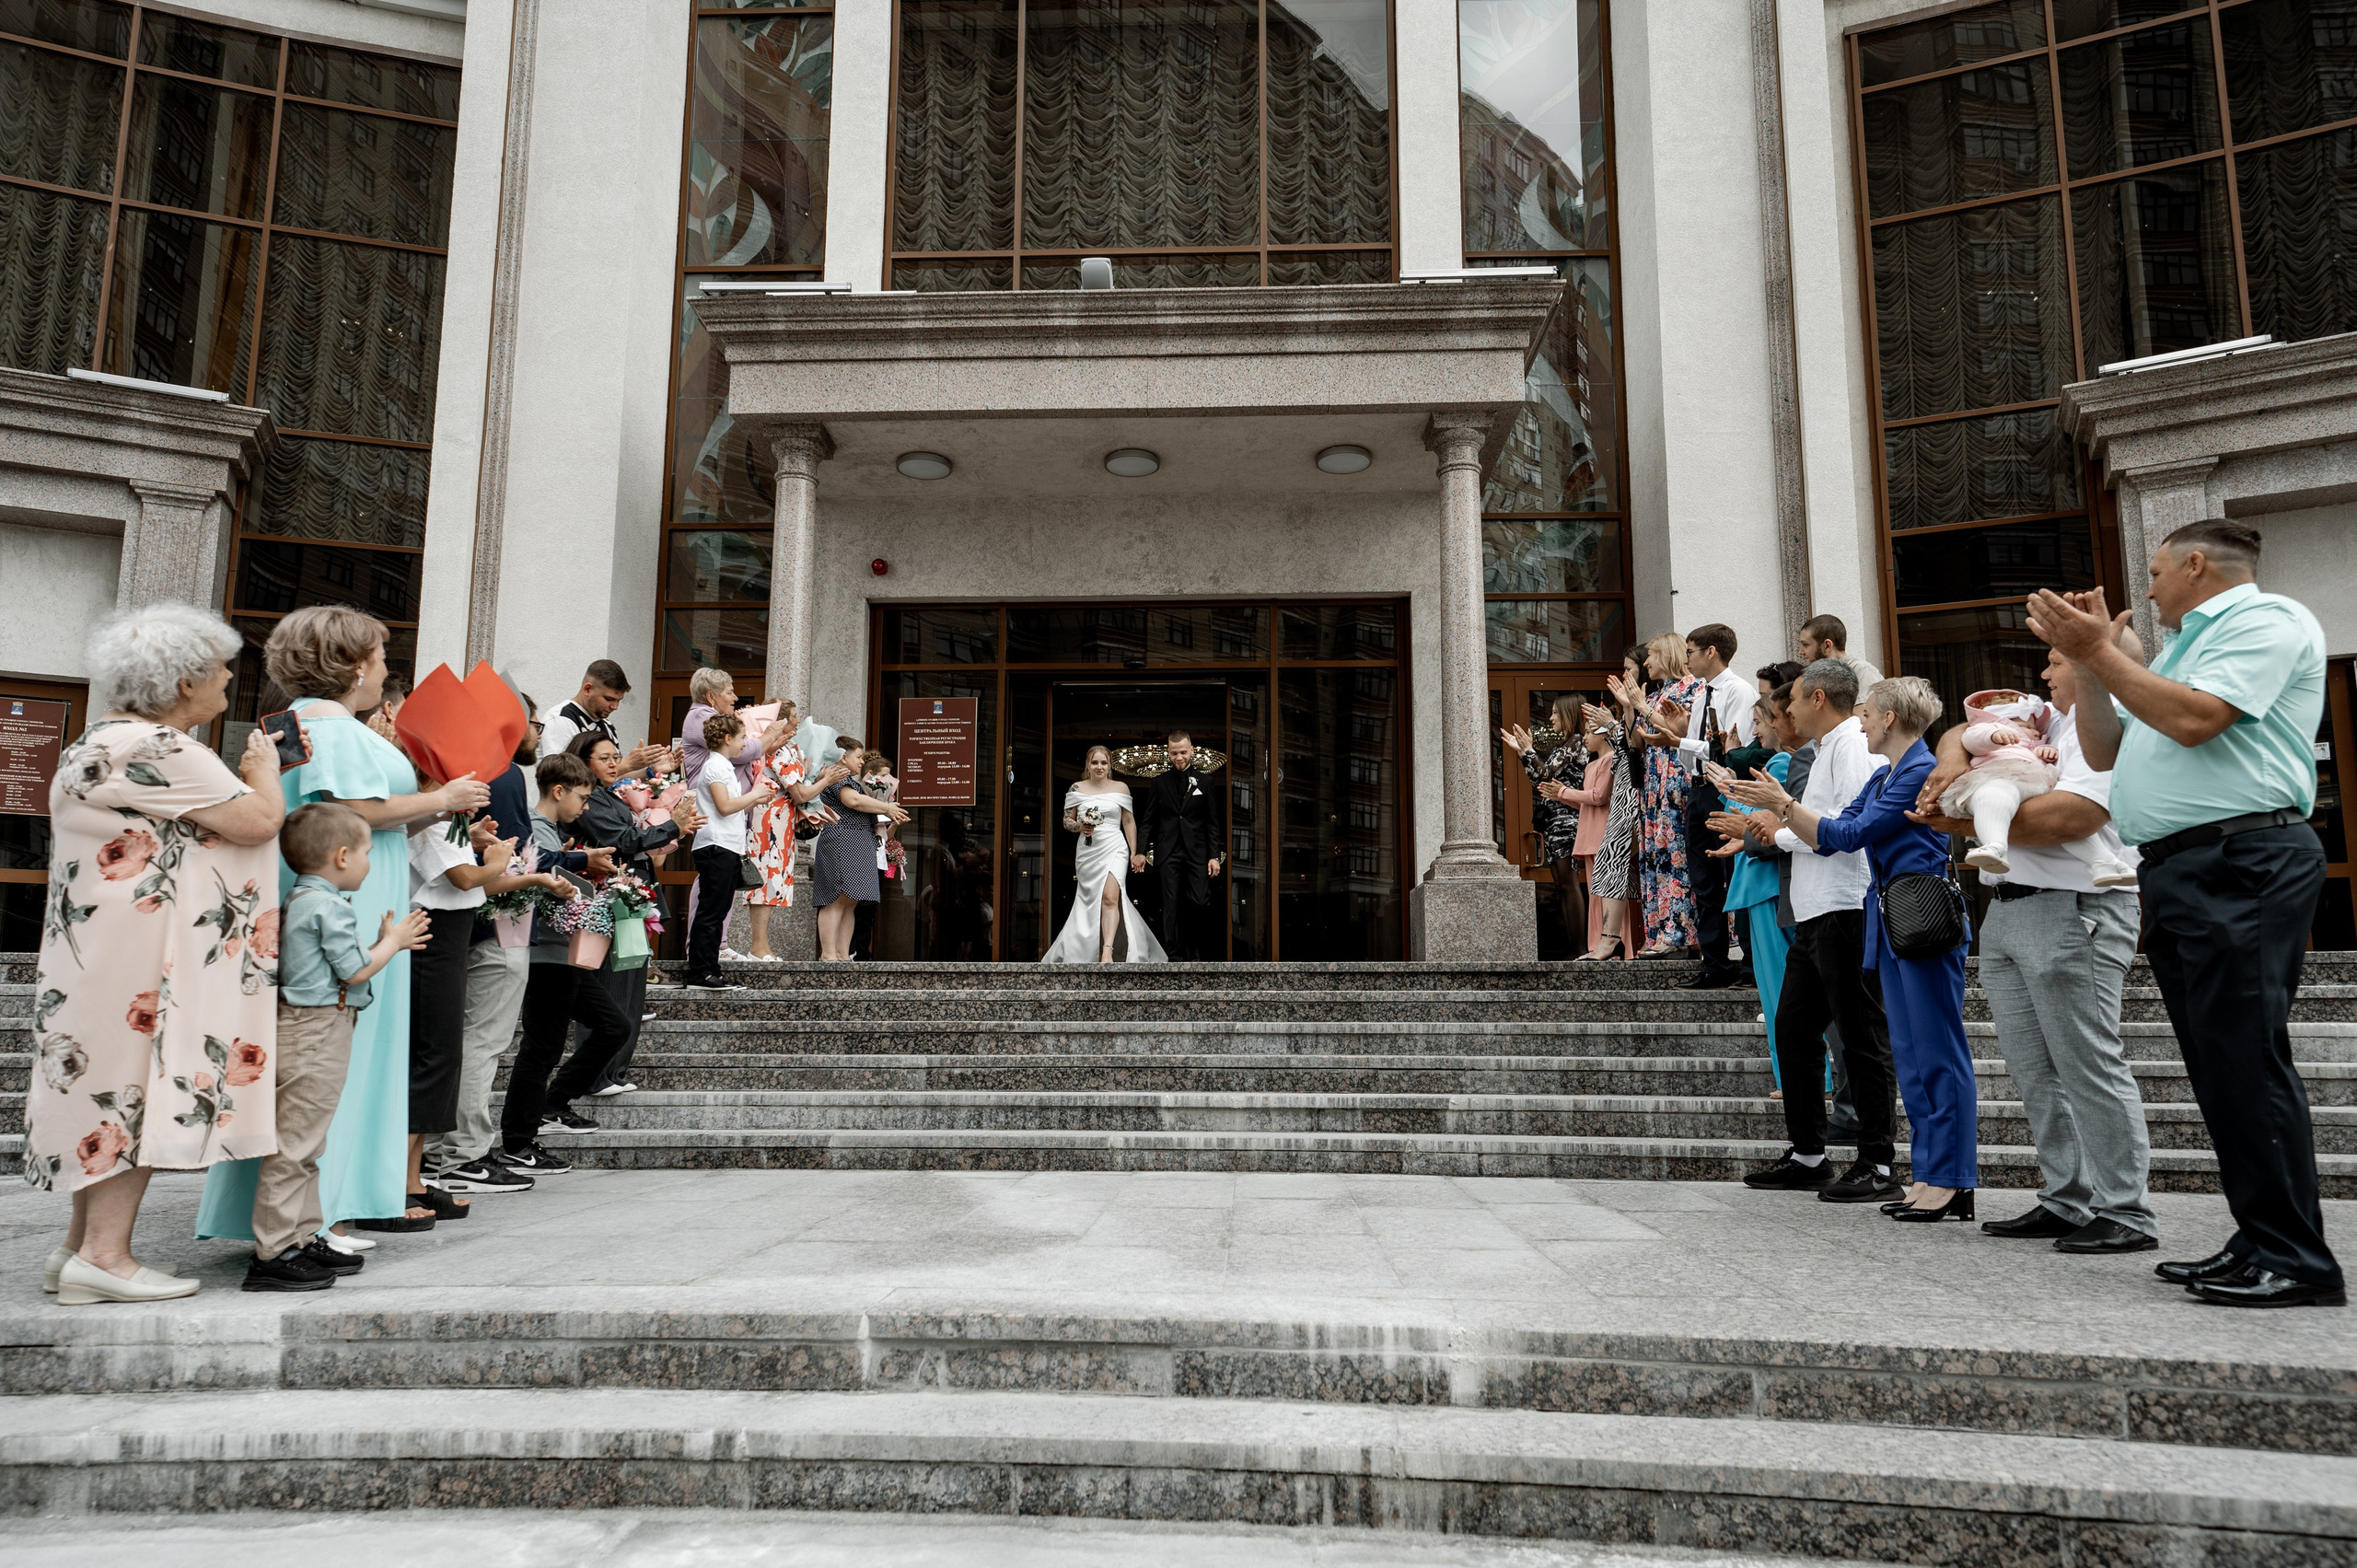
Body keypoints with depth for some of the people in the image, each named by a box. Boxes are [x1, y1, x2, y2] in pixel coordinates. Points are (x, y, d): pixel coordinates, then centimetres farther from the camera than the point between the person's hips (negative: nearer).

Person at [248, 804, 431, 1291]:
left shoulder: (300, 900, 16)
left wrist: (389, 942, 19)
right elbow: (356, 971, -13)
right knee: (294, 1144, -8)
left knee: (305, 1145, 15)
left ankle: (303, 1240, 22)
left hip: (306, 1029, 11)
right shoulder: (327, 905, -14)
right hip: (317, 1032, -11)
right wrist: (391, 942, 2)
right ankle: (272, 1254, -4)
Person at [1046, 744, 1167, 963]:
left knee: (1110, 897, -20)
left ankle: (1108, 952, -27)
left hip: (1114, 849, -2)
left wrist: (1134, 853, 5)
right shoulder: (1077, 789, 7)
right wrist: (1079, 827, -11)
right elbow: (1067, 820, 11)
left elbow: (1129, 822, 9)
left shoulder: (1120, 788, 5)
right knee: (1090, 902, 7)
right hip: (1087, 852, 2)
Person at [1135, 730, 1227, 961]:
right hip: (1168, 854, 0)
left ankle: (1195, 949, 12)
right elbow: (1148, 820, 8)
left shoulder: (1205, 782, 6)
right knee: (1171, 906, 0)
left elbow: (1213, 823, 5)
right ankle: (1176, 953, 5)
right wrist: (1141, 851, -3)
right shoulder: (1159, 782, 7)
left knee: (1200, 903, -6)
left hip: (1197, 853, 0)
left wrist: (1214, 856, -1)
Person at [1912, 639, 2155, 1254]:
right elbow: (1964, 733, 27)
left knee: (2089, 1067, -8)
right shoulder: (2044, 723, 21)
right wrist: (1952, 761, 3)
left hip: (2072, 911, -9)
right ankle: (2067, 1202, 18)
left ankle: (2127, 1215, -1)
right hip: (2006, 912, 9)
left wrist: (1967, 823, -11)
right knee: (2035, 1071, 10)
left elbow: (2069, 817, -20)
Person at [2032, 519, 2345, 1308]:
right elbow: (2105, 751, 23)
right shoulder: (2185, 648, 28)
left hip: (2242, 863, -9)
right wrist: (2085, 660, 13)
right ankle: (2259, 1242, 15)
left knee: (2246, 1057, -11)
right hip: (2177, 870, 9)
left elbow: (2194, 719, -17)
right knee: (2219, 1064, 9)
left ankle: (2298, 1261, -6)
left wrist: (2100, 652, -9)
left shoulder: (2267, 618, -1)